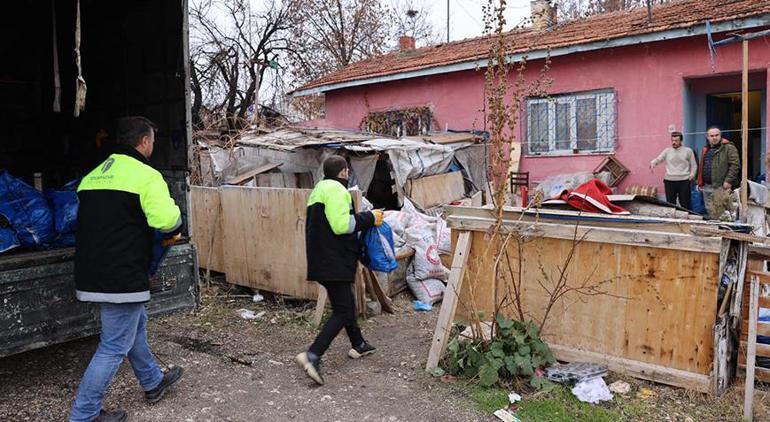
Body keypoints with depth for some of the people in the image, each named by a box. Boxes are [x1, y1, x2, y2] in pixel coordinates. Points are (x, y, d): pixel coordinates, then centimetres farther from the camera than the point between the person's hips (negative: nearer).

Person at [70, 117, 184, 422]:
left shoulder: (94, 174, 11)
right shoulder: (146, 175, -14)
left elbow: (95, 221, 14)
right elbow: (167, 219, -24)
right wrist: (176, 222, -2)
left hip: (92, 272, 9)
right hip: (122, 277, -9)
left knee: (135, 324, 25)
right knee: (115, 346, 3)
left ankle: (153, 383, 41)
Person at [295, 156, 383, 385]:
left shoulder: (319, 189, 18)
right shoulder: (336, 189, -14)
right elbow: (342, 224, -24)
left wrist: (364, 219, 17)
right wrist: (370, 218, -10)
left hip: (321, 261, 11)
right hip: (334, 263, -11)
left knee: (346, 302, 23)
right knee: (342, 312, -7)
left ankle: (358, 345, 38)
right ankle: (313, 355, -15)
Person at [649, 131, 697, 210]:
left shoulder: (688, 151, 5)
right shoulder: (667, 151, 9)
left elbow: (694, 165, 8)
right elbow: (658, 159, 4)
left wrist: (691, 177, -2)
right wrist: (653, 163, -19)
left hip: (684, 181, -2)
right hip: (669, 181, 2)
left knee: (685, 204, 1)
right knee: (670, 204, 7)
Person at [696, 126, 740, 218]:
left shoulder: (729, 148, -3)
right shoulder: (705, 149, 19)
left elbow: (735, 165, -11)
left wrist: (728, 181, -18)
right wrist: (700, 183, 18)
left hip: (721, 186, -7)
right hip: (706, 186, 7)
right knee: (710, 212, 13)